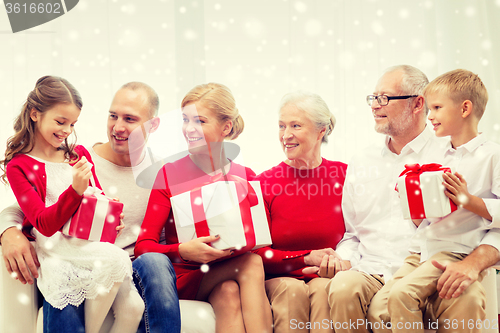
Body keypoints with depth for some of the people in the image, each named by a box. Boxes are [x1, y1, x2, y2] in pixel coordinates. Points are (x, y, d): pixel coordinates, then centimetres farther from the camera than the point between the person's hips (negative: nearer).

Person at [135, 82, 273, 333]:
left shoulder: (246, 178, 7)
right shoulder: (169, 174, 1)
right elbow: (143, 246, -8)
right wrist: (183, 250, -27)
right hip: (185, 278, -2)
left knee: (229, 293, -33)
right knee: (251, 263, -28)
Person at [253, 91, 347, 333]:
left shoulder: (344, 175, 3)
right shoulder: (263, 183, 1)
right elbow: (258, 252, -1)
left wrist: (337, 261, -15)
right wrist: (307, 258, -13)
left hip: (326, 277, 0)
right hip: (279, 280, 0)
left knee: (323, 288, -33)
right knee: (292, 289, -32)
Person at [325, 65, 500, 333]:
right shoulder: (360, 164, 21)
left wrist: (473, 263, -23)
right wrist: (343, 262, 4)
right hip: (372, 276, 3)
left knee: (466, 302, -36)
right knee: (343, 287, -32)